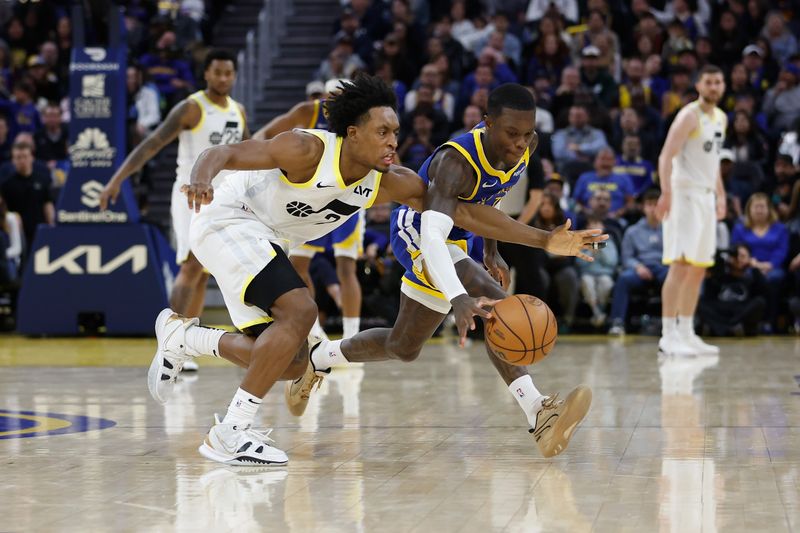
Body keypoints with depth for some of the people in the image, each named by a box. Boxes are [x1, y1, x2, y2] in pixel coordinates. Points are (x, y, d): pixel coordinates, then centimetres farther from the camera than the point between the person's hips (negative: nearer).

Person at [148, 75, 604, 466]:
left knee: (290, 366, 5)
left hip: (266, 240, 8)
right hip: (227, 218, -8)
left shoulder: (391, 183, -11)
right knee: (299, 310, -27)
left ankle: (182, 336, 25)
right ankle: (230, 434, -21)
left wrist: (545, 241, -14)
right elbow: (221, 153, -29)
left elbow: (463, 210, -9)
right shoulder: (308, 150, -28)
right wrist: (202, 181, -53)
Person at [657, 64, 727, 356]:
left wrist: (720, 194, 21)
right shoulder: (689, 115, -11)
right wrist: (666, 192, -31)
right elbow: (666, 155, -19)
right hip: (684, 194, -9)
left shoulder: (721, 117, 15)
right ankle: (668, 335, -14)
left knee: (698, 269, 10)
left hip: (705, 196, 9)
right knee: (680, 264, -14)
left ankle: (686, 333, 17)